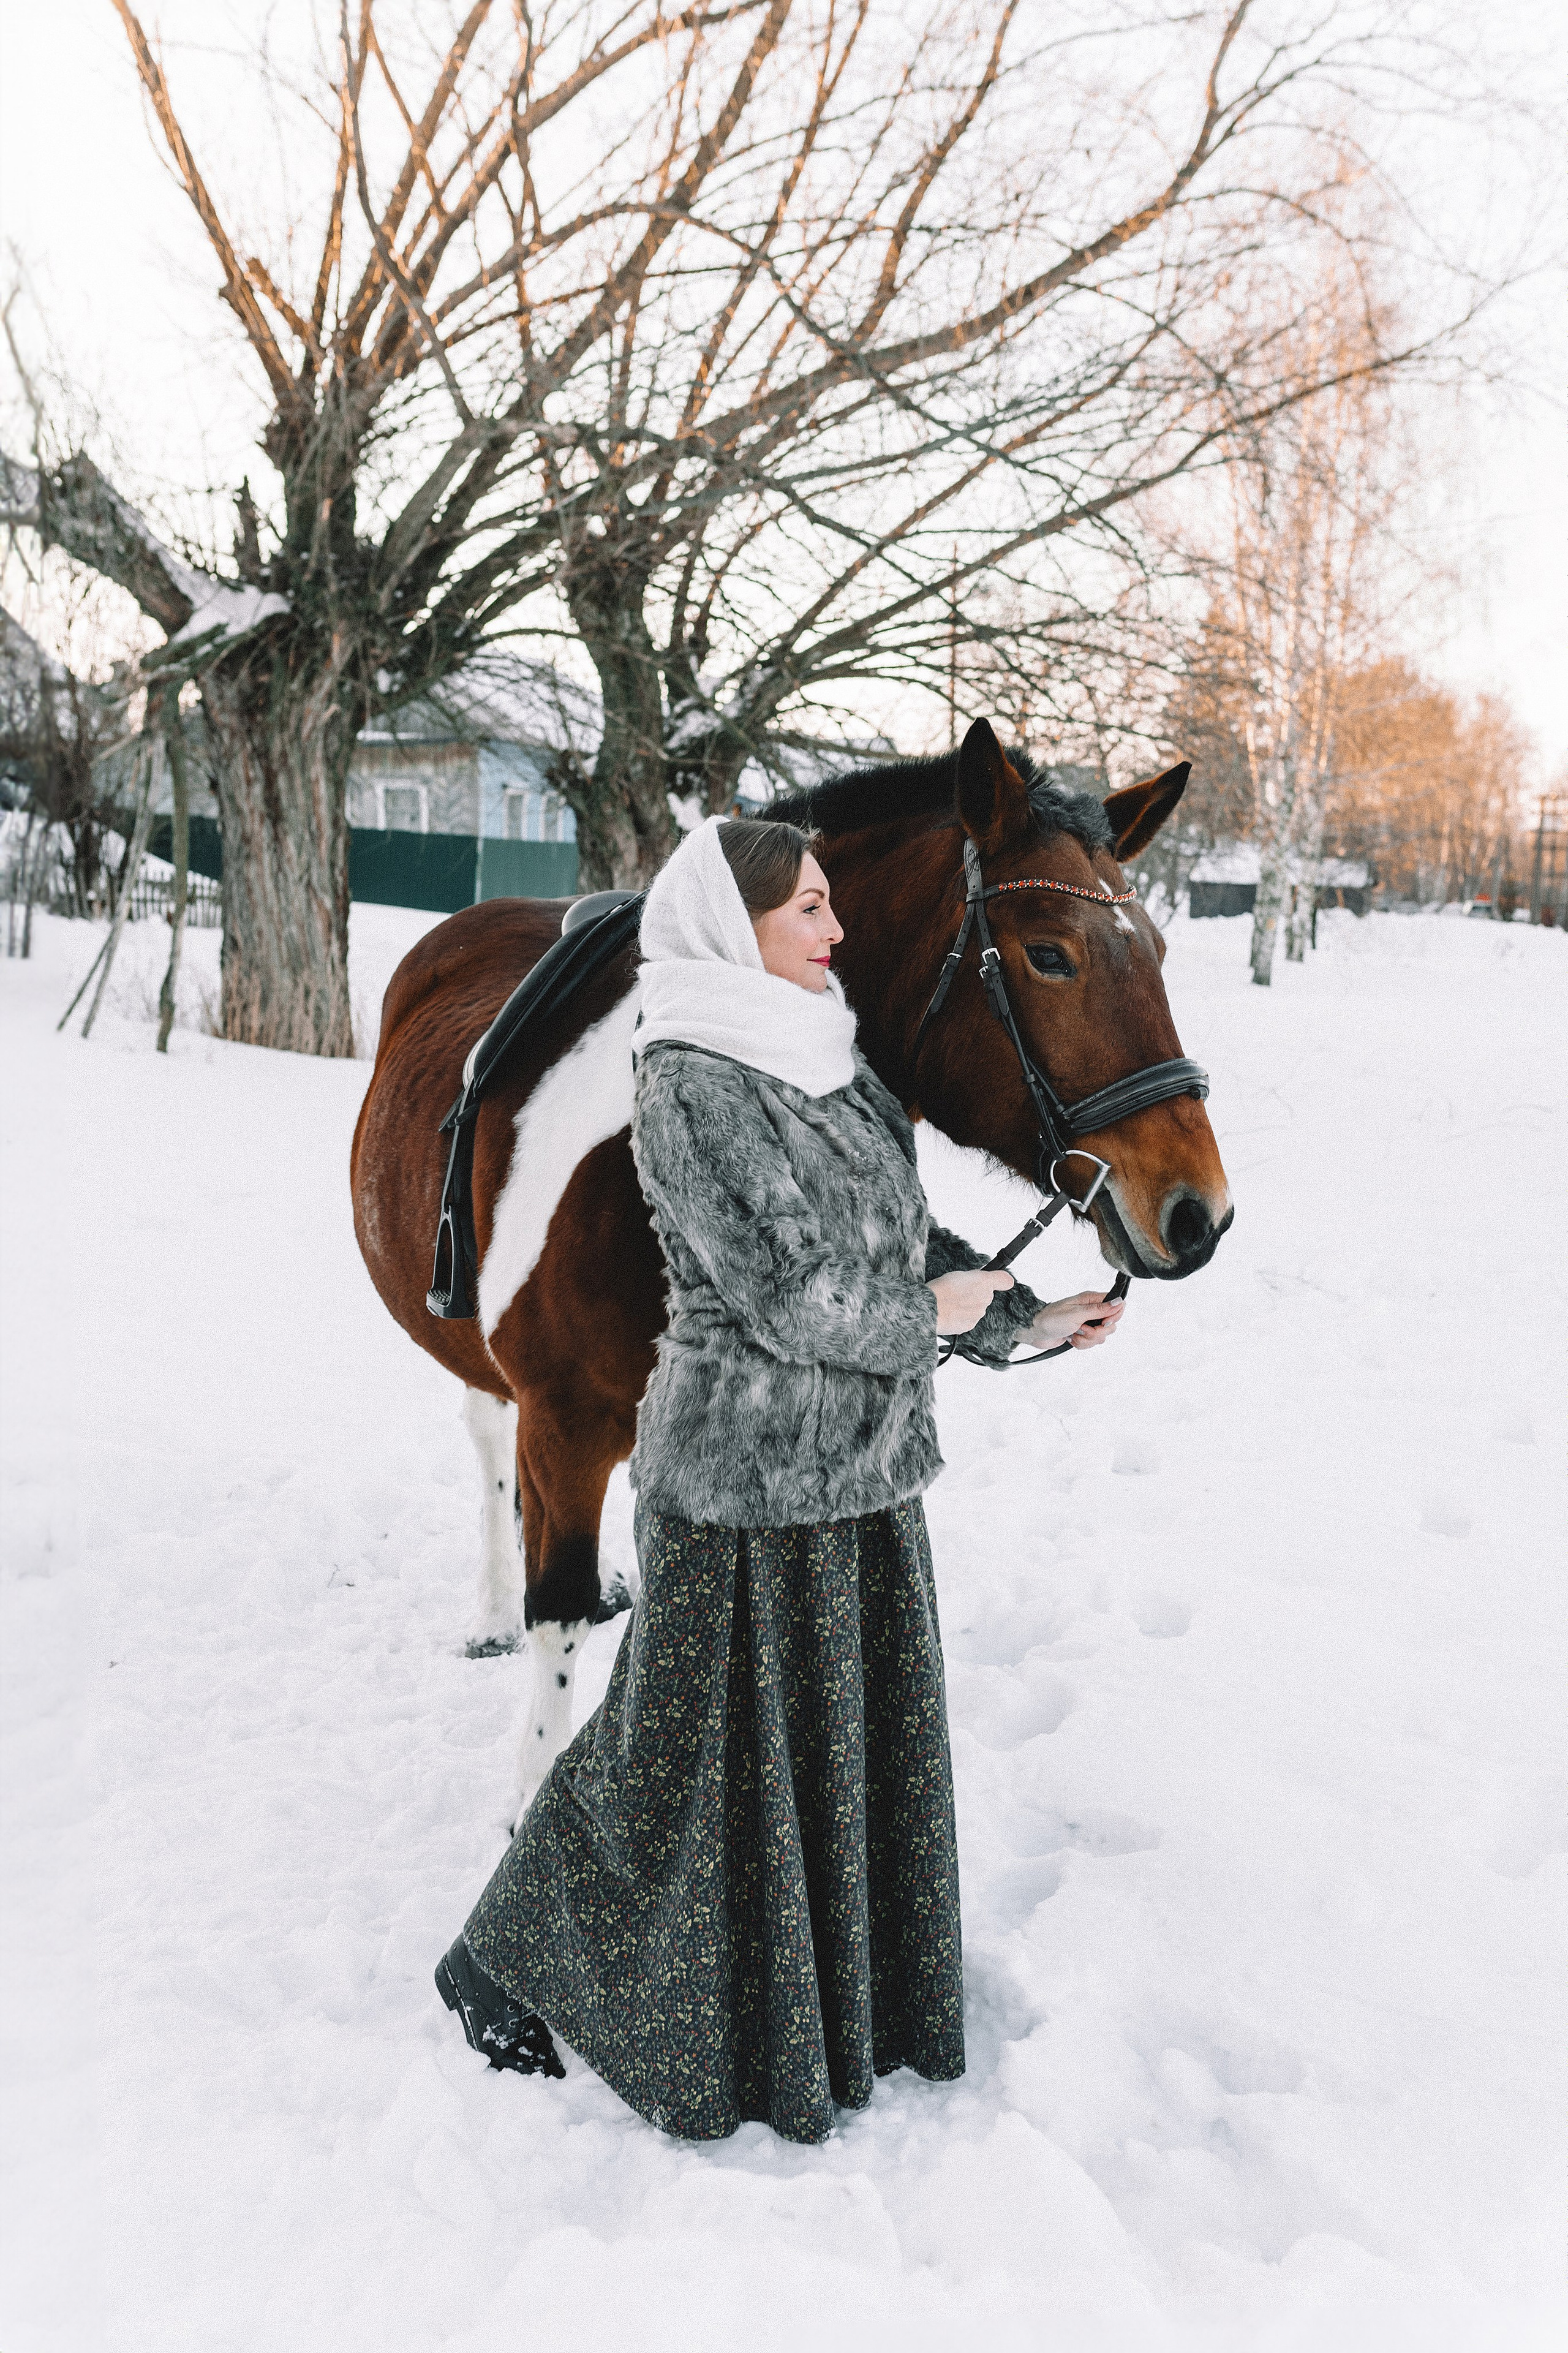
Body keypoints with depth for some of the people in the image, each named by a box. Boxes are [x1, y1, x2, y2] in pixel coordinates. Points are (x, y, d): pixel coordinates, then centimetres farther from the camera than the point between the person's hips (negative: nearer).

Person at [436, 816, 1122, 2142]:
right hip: (747, 1475, -8)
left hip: (865, 1463, 8)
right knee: (703, 1755, 5)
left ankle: (843, 2002, 39)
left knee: (859, 1740, 19)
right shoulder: (689, 1087, -18)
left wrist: (1026, 1322, 9)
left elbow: (910, 1234, 16)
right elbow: (785, 1293, -22)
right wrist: (930, 1314, -8)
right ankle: (507, 1966, 27)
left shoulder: (834, 1062, 8)